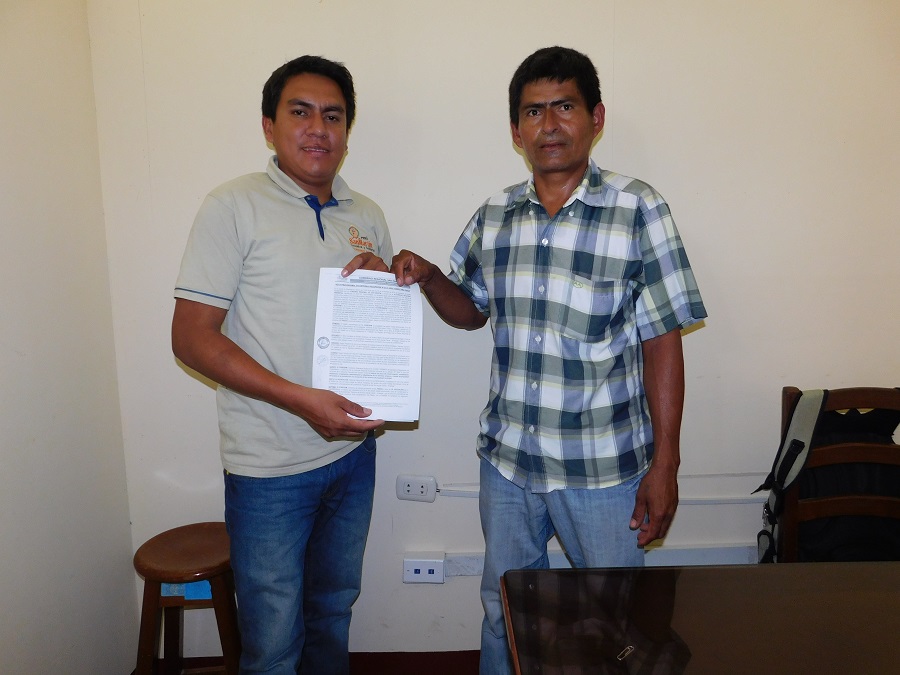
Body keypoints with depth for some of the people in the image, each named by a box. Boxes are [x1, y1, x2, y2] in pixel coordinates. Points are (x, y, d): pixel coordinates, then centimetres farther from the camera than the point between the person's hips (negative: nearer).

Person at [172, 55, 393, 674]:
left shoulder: (368, 217, 7)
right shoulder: (234, 207, -9)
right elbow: (192, 338, -14)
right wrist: (302, 400, -22)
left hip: (352, 448, 5)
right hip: (270, 465, -5)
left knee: (334, 610, 23)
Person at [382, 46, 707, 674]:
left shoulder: (638, 210, -11)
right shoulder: (494, 216, 1)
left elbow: (662, 344, -10)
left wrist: (665, 465, -11)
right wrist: (428, 276, -7)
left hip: (604, 468, -3)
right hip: (507, 458, 4)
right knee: (503, 611, 23)